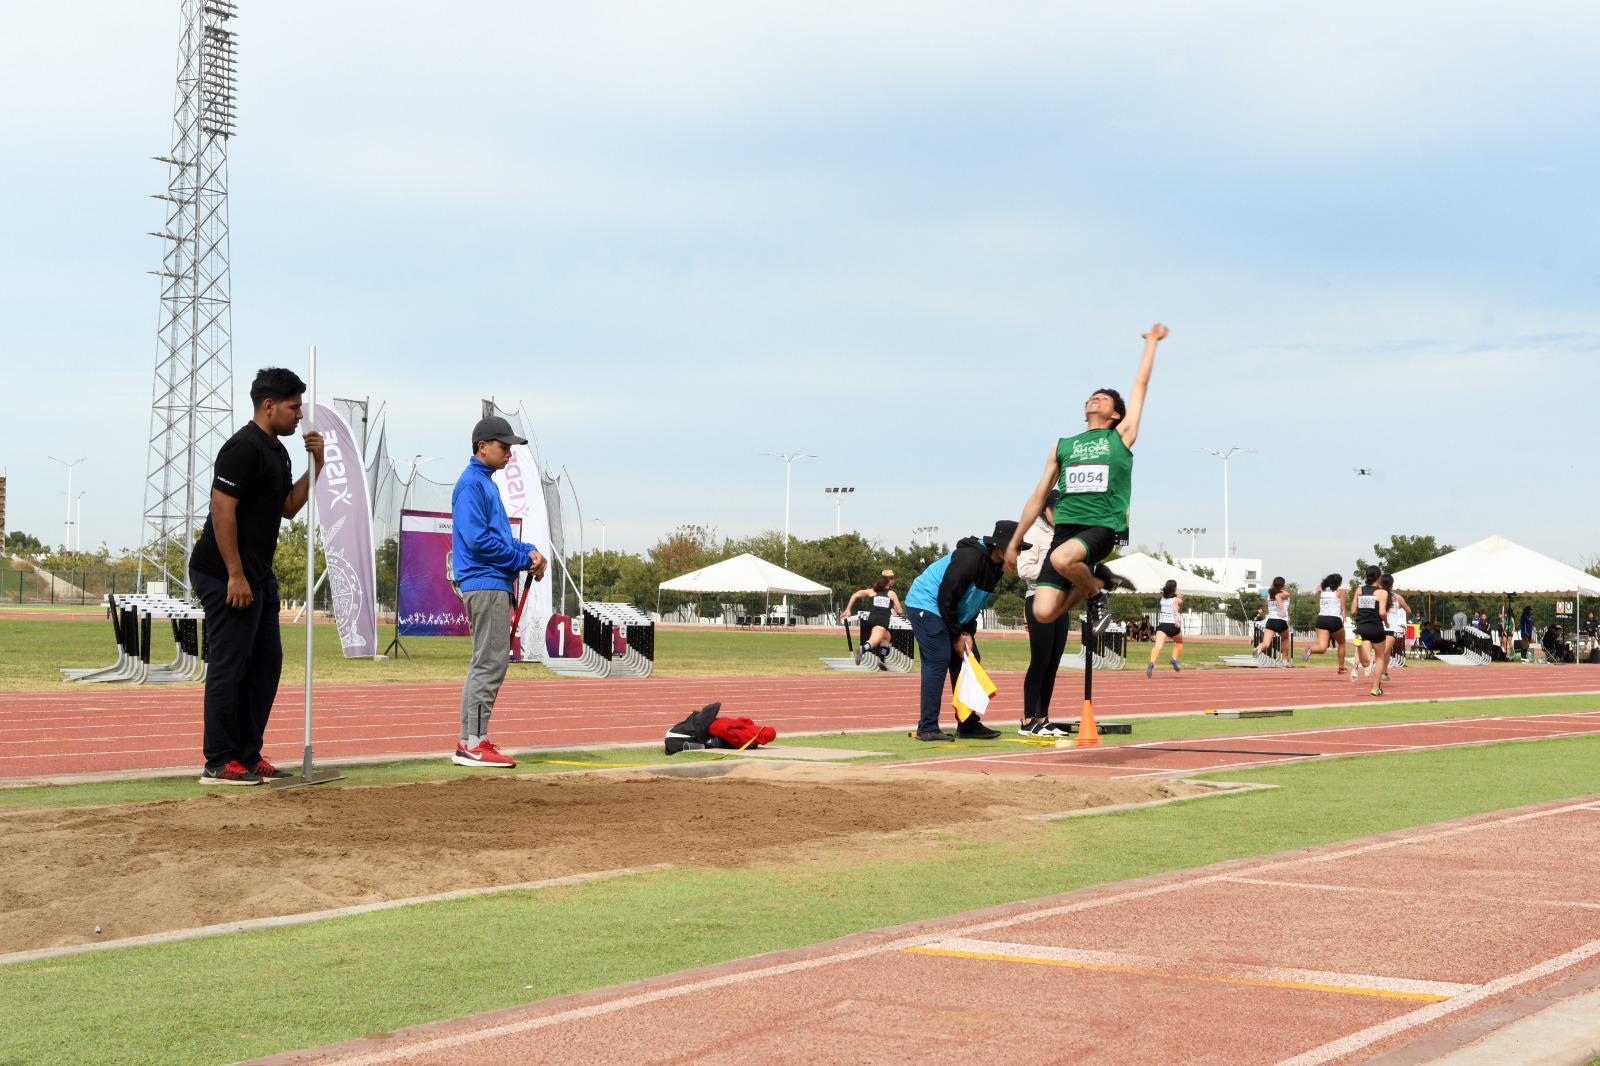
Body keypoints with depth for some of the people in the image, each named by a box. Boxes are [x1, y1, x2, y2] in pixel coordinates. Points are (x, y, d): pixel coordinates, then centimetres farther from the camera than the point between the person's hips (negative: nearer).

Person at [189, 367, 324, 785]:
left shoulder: (277, 452, 16)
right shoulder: (243, 448, -16)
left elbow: (288, 507, 19)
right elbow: (222, 509, -21)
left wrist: (315, 464, 7)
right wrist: (235, 575, -23)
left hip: (259, 575, 10)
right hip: (227, 576, -10)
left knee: (266, 664, 12)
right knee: (229, 666, -7)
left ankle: (248, 755, 19)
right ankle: (219, 763, -1)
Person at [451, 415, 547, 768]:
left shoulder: (487, 483, 20)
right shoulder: (471, 483, -11)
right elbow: (478, 540, -19)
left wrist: (529, 550, 4)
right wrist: (524, 559, -12)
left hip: (496, 585, 10)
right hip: (485, 584, -10)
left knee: (493, 661, 13)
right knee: (489, 662, -10)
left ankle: (474, 740, 17)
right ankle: (472, 744, -8)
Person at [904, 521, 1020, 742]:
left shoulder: (996, 565, 3)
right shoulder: (970, 558, -27)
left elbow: (973, 603, 10)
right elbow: (946, 596, -25)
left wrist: (968, 633, -3)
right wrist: (957, 635, -16)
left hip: (953, 614, 10)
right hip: (926, 605, -10)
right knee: (938, 661, -16)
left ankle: (968, 725, 13)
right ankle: (927, 728, -14)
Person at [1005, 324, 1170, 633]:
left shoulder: (1121, 436, 14)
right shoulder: (1063, 445, 22)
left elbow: (1140, 384, 17)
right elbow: (1038, 498, 23)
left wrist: (1151, 342, 26)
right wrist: (1014, 542, 21)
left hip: (1105, 527, -3)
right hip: (1066, 528, 4)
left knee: (1061, 559, -37)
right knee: (1043, 613, -14)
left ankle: (1095, 592, -5)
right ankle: (1096, 580, 14)